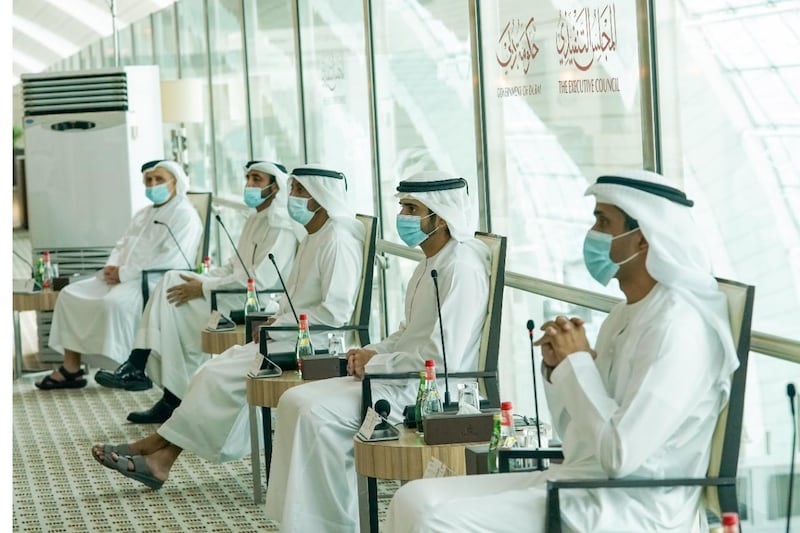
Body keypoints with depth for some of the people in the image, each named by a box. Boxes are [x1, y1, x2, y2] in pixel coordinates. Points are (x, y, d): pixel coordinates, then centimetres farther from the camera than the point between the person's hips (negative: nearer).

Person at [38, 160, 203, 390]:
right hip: (123, 279, 9)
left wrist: (124, 273, -18)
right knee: (70, 294, -3)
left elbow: (171, 259, -18)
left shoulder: (185, 216, -6)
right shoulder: (143, 214, 24)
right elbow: (122, 245, 24)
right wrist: (112, 267, -2)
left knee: (113, 302, -36)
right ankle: (71, 369, -5)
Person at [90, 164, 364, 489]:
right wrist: (276, 320, 3)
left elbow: (336, 311, -21)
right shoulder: (313, 239, 19)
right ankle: (161, 457, -10)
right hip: (288, 337, 10)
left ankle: (161, 448, -6)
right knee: (212, 373, -4)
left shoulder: (338, 241, -13)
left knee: (220, 375, -16)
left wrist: (278, 327, -15)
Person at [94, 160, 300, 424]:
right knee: (171, 280, -9)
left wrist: (203, 288, -19)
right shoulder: (255, 220, 21)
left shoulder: (281, 226, -12)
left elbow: (260, 278, -22)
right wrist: (200, 279, 3)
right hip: (237, 293, 9)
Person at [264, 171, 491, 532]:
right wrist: (372, 352, 7)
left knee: (318, 415, -21)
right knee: (296, 401, 1)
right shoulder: (431, 263, 15)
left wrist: (375, 364, -13)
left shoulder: (461, 268, -17)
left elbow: (442, 357, -24)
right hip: (399, 378, 11)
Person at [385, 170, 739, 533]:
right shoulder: (625, 316, 15)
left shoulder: (676, 327, -16)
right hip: (582, 485, 10)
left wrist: (579, 360, -12)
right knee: (415, 499, -3)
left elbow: (621, 453, -23)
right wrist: (558, 367, 1)